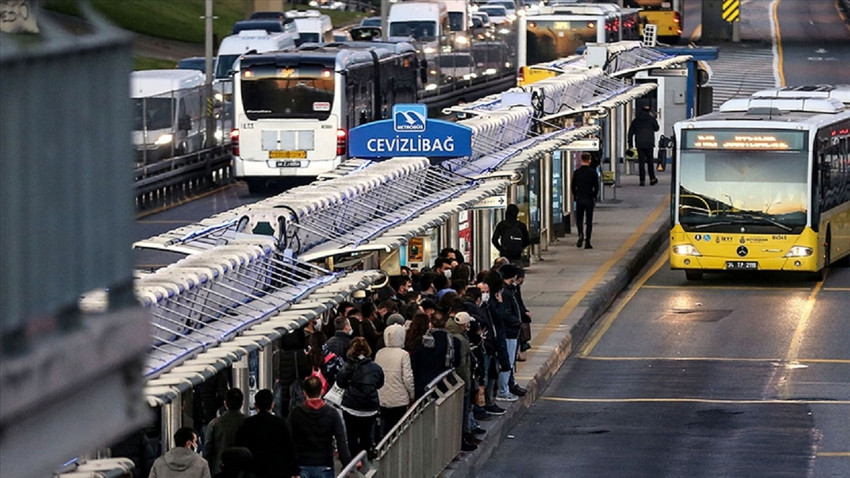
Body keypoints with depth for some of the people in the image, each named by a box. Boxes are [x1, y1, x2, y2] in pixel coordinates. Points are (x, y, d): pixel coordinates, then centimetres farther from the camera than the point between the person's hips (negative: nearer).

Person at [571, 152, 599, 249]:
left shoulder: (577, 172, -2)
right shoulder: (593, 172, -7)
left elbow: (573, 186, 1)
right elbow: (596, 187, -4)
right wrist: (594, 197, 10)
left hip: (579, 199, 1)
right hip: (589, 200, -1)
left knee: (579, 219, 13)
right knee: (589, 221, 5)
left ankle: (580, 234, -14)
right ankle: (587, 242, 3)